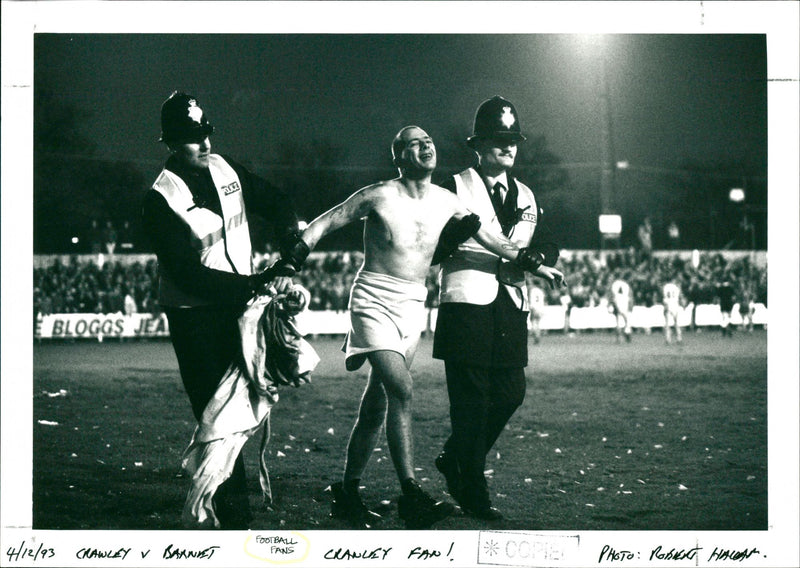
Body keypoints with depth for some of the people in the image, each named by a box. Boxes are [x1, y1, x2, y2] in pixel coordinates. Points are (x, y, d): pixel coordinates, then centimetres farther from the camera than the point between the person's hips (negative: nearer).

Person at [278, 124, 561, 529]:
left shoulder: (446, 203, 7)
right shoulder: (379, 197, -7)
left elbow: (490, 239, 19)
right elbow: (324, 223, -2)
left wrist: (527, 262, 16)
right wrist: (288, 263, -10)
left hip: (413, 306, 5)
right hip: (374, 301, -5)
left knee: (376, 405, 8)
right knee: (401, 390, -21)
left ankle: (347, 492, 19)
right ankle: (410, 493, -23)